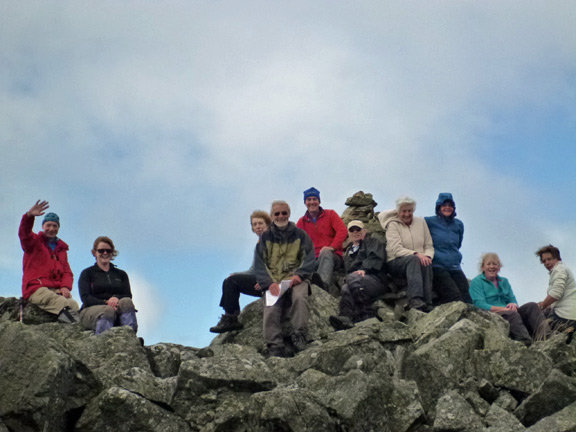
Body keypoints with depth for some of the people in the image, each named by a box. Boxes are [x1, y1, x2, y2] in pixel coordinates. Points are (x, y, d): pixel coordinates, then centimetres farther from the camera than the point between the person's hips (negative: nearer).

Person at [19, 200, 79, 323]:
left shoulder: (62, 249, 29)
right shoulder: (34, 241, 15)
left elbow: (67, 272, 21)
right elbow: (24, 233, -8)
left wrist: (65, 287, -3)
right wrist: (29, 215, -30)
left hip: (57, 290, 4)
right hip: (36, 288, -4)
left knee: (73, 304, -33)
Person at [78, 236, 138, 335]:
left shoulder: (121, 274, 26)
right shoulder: (87, 273, 17)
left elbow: (128, 296, 11)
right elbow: (86, 298, 1)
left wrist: (116, 298, -15)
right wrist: (106, 304, -18)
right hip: (92, 310, -2)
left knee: (126, 302, -33)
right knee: (108, 311, -38)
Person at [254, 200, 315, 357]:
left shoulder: (299, 234, 13)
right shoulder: (266, 238, 15)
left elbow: (309, 258, 3)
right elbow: (259, 264, 6)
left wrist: (299, 274, -17)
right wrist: (269, 283, -12)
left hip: (296, 279, -1)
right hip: (274, 281, 1)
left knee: (300, 298, -34)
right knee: (271, 310, -26)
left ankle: (299, 336, -32)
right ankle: (275, 347, -31)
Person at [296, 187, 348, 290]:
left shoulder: (330, 214, 11)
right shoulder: (301, 222, 19)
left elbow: (343, 231, -3)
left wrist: (332, 247, -18)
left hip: (332, 256, -3)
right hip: (313, 260, 3)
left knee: (325, 253, -41)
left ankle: (323, 283, -65)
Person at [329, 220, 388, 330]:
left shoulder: (372, 242, 20)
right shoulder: (348, 250, 37)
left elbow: (376, 257, -1)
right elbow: (347, 269, 27)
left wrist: (364, 269, -18)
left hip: (376, 279, -4)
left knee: (352, 277, -37)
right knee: (345, 289, -34)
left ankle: (367, 314, -43)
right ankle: (346, 317, -58)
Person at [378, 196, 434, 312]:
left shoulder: (421, 222, 16)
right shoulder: (393, 225, 2)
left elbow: (429, 246, 10)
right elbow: (396, 250, -12)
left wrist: (427, 256, -14)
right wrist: (416, 254, -27)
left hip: (420, 259, 3)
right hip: (396, 263, -3)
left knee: (427, 264, -33)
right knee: (413, 260, -37)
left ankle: (427, 305, -41)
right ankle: (415, 301, -54)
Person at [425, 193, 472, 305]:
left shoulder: (458, 224, 16)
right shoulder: (429, 221, 0)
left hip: (455, 267, 6)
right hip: (437, 267, -6)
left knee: (468, 301, -12)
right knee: (456, 300, -21)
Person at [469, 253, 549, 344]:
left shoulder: (504, 281, 25)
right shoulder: (476, 282, 5)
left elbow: (513, 300, 17)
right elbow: (480, 305, -9)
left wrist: (513, 305, -11)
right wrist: (504, 309, -18)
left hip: (510, 314, 6)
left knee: (531, 306, -18)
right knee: (511, 314, -37)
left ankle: (544, 335, -46)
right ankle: (526, 343, -59)